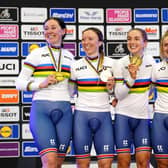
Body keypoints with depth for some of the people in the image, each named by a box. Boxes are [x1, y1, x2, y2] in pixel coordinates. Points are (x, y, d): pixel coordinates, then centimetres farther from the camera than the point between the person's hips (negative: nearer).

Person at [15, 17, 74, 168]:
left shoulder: (69, 56, 15)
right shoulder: (37, 54, 4)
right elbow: (19, 83, 1)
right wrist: (41, 84, -12)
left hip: (64, 111, 4)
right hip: (41, 110, -4)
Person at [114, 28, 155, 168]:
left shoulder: (151, 61, 3)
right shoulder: (121, 63, -3)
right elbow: (118, 95, -6)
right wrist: (131, 78, -17)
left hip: (144, 116, 2)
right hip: (123, 115, -1)